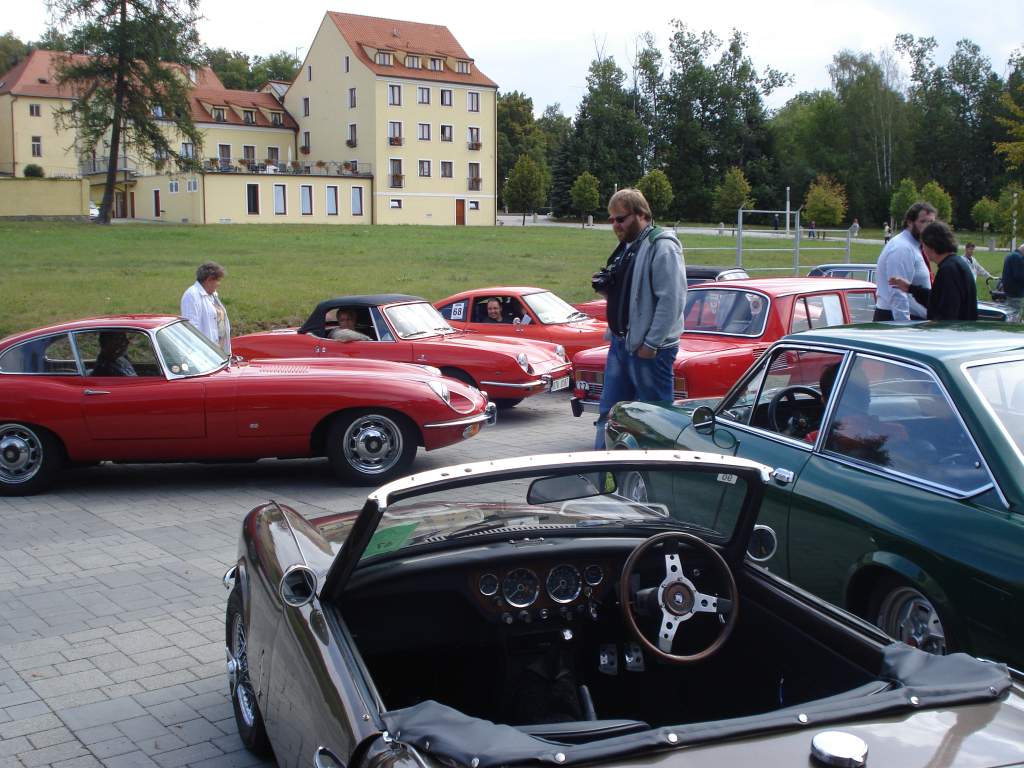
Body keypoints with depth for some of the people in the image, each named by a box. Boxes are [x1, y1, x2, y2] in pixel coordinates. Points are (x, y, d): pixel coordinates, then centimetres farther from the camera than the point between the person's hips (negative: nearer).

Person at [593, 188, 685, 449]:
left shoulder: (662, 246, -13)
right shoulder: (626, 247, 16)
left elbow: (671, 299, -20)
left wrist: (651, 344, -21)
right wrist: (606, 288, 5)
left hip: (650, 349, -9)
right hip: (621, 343, 9)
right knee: (609, 412, 12)